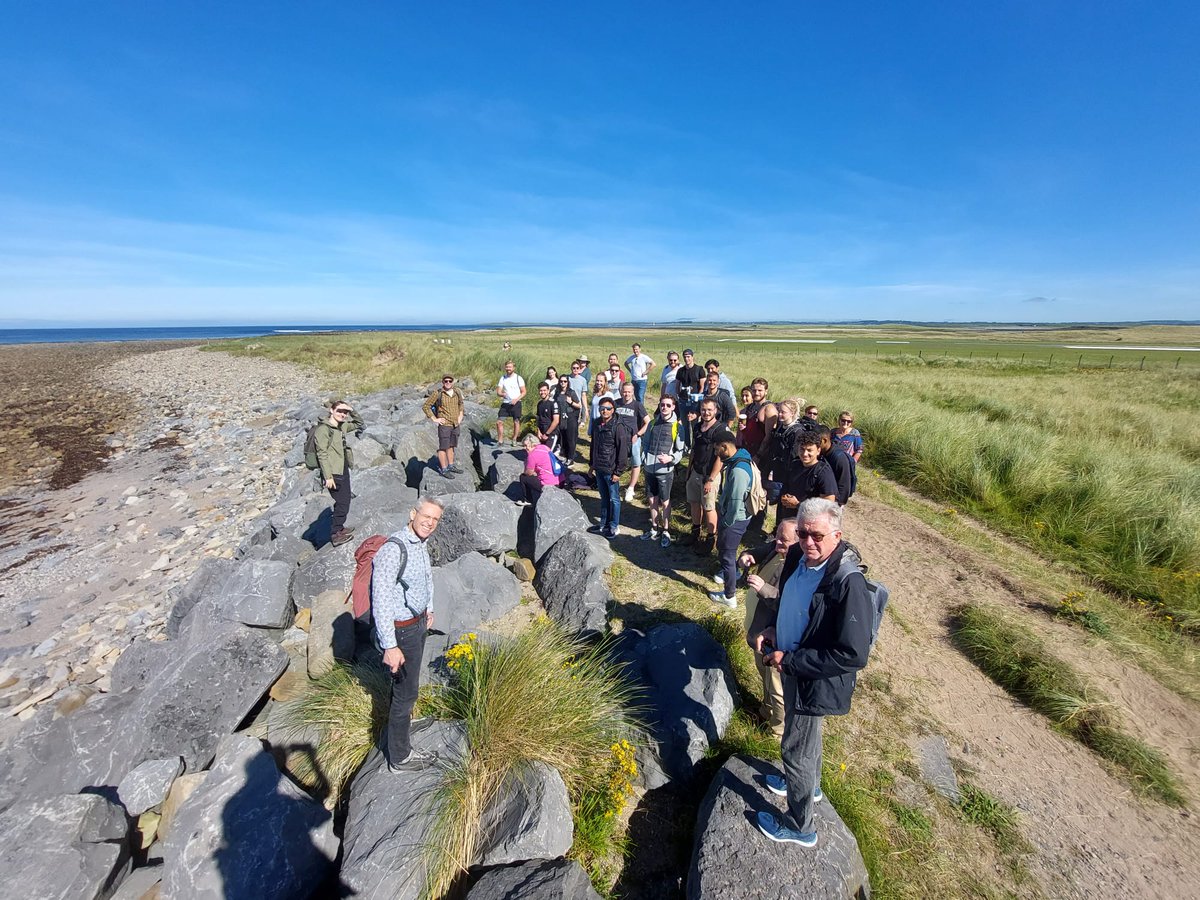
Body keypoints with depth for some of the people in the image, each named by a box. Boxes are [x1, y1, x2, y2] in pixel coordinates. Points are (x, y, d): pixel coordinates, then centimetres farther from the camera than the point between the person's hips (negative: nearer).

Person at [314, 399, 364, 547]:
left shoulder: (342, 427, 10)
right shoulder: (323, 429, -13)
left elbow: (359, 424, 27)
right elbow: (322, 454, -17)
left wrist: (353, 412, 7)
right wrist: (328, 476, -21)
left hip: (343, 470, 9)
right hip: (334, 473, -9)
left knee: (345, 501, 17)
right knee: (342, 503, -8)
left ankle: (339, 528, 32)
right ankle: (335, 535, 2)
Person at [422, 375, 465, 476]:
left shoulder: (457, 393, 5)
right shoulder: (437, 394, -11)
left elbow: (460, 404, 26)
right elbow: (426, 406, -10)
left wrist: (460, 415, 14)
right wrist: (434, 419, -12)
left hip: (455, 425, 6)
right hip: (444, 425, -6)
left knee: (451, 446, 16)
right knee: (443, 447, 0)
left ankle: (451, 466, 27)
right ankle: (444, 469, 6)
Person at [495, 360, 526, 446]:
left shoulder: (518, 378, -2)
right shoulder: (502, 378, 6)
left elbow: (523, 392, -1)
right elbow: (498, 392, 4)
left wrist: (516, 399, -16)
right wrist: (502, 394, -20)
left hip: (516, 403, -3)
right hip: (505, 403, 3)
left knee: (516, 422, 2)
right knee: (499, 422, -5)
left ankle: (514, 440, 17)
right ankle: (500, 441, 5)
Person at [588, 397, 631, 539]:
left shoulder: (618, 427, -15)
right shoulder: (596, 424, 6)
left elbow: (622, 451, -15)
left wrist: (618, 471, -15)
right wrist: (592, 464, 15)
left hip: (611, 470, -6)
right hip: (599, 469, 6)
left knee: (614, 499, 7)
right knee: (604, 498, 19)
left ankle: (614, 526, 21)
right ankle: (604, 524, 32)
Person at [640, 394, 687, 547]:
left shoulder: (677, 426, -6)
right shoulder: (653, 423, 7)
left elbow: (681, 450, -5)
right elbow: (645, 442, 16)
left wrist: (671, 458, -22)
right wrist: (644, 458, 4)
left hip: (665, 470, -4)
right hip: (650, 469, 4)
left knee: (665, 502, 6)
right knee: (652, 500, 14)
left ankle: (666, 531, 21)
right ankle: (654, 528, 30)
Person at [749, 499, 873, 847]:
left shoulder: (848, 583, -32)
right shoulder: (797, 556, -10)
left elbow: (853, 655, -29)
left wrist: (790, 661, -25)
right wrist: (771, 628, -6)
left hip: (816, 683, -7)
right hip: (791, 668, 7)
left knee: (797, 750, 13)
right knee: (805, 738, 31)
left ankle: (799, 826, 39)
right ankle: (808, 784, 58)